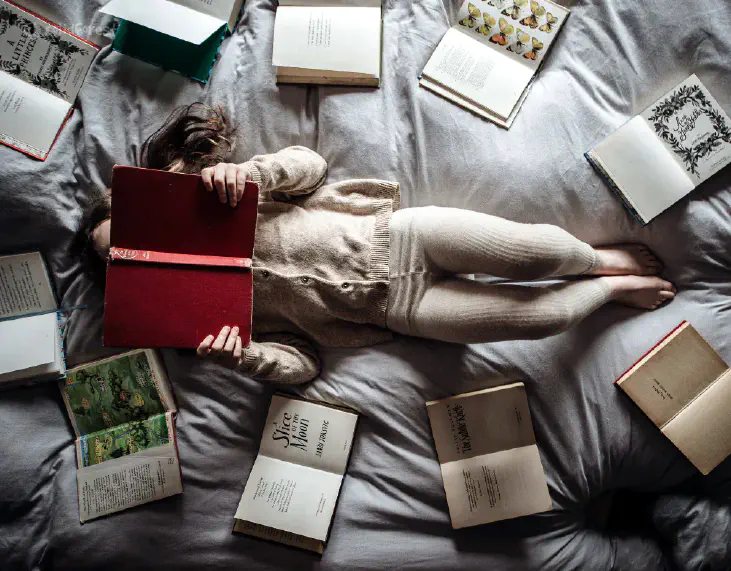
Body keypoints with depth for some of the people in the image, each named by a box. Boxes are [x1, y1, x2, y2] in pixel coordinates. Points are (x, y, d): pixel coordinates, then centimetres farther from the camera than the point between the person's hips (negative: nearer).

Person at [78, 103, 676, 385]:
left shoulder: (213, 195, 6)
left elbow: (308, 164, -1)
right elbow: (299, 363, -1)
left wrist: (243, 173, -22)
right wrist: (239, 356, -23)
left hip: (392, 235, 1)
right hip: (398, 308, -1)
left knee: (531, 250, -16)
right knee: (542, 315, -12)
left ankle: (602, 259, 17)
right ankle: (610, 287, 18)